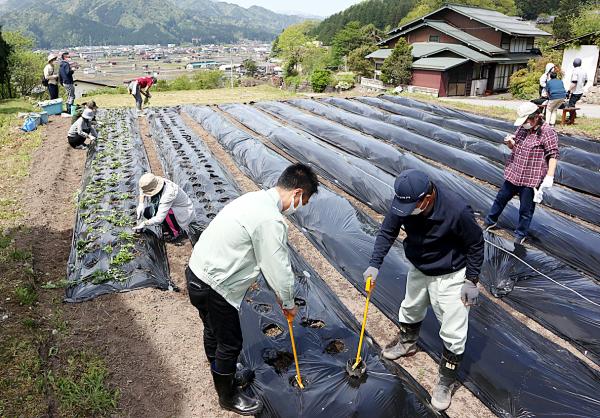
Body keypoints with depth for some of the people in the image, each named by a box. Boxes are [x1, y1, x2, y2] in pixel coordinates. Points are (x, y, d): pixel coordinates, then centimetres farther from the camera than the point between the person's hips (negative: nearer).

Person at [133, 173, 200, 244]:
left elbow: (159, 219, -35)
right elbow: (143, 190, 9)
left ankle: (178, 233, -13)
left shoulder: (168, 194, -36)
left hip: (184, 212, -8)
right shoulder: (156, 183, -15)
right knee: (147, 212, -8)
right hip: (172, 209, 8)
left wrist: (144, 224, -20)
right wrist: (141, 205, -6)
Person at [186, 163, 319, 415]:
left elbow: (267, 258, 14)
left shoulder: (256, 199, 5)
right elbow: (280, 269, -19)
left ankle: (220, 372, 55)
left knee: (213, 331, 30)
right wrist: (288, 303, 0)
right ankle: (228, 397, 35)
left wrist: (278, 294, 18)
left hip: (197, 272, 10)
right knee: (230, 343, 12)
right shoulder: (271, 220, -27)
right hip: (213, 287, -9)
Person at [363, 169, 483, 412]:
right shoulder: (402, 202, -23)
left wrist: (471, 281, -15)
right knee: (410, 309, 27)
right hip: (418, 269, 5)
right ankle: (407, 343, 56)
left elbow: (476, 244, -18)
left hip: (450, 276, -5)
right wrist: (375, 264, -18)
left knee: (453, 333, 2)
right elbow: (387, 232, -9)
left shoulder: (457, 211, -35)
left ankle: (447, 382, 24)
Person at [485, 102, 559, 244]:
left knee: (526, 210, 7)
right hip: (514, 174, 6)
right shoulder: (522, 128, 4)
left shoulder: (547, 132, -14)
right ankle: (490, 222, 39)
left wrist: (549, 176, -22)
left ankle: (520, 235, 25)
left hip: (531, 179, -6)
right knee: (501, 198, 20)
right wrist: (510, 142, -7)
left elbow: (553, 155, -15)